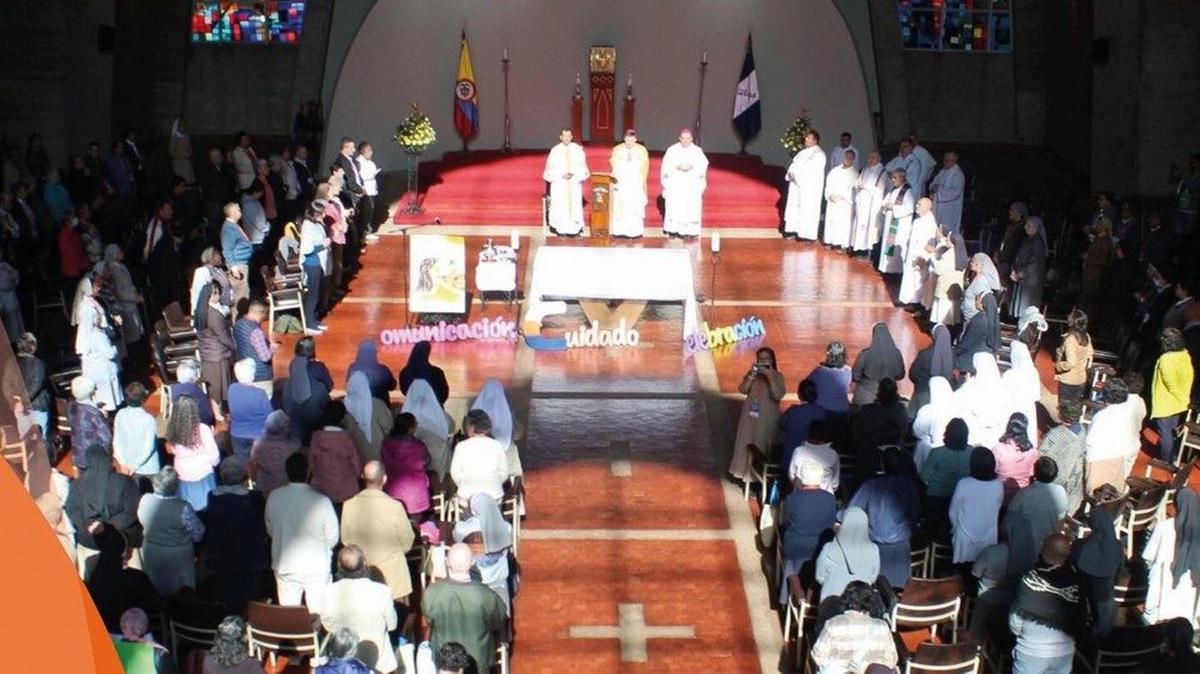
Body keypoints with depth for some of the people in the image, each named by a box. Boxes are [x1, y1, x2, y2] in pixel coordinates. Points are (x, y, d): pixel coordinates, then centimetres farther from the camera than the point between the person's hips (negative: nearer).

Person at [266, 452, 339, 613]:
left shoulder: (274, 498, -11)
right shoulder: (321, 501, -19)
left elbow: (270, 530, 5)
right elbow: (332, 538, -9)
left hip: (284, 567, 3)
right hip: (316, 568, -3)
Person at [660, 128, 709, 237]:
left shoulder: (697, 151, 2)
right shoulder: (672, 150, 1)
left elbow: (703, 164, -2)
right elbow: (666, 165, -1)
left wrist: (691, 168, -18)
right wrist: (677, 168, -18)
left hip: (692, 184, 0)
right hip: (675, 183, 0)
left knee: (691, 207, -5)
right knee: (674, 207, -4)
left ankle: (688, 231, 0)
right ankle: (673, 230, 2)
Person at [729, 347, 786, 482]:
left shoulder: (777, 376, -6)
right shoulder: (752, 373, 3)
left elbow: (778, 396, -19)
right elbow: (742, 390, -8)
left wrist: (770, 377, -23)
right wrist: (751, 376, -19)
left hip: (767, 418, -4)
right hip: (751, 415, 4)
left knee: (763, 446, -1)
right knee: (747, 444, 9)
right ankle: (746, 473, 20)